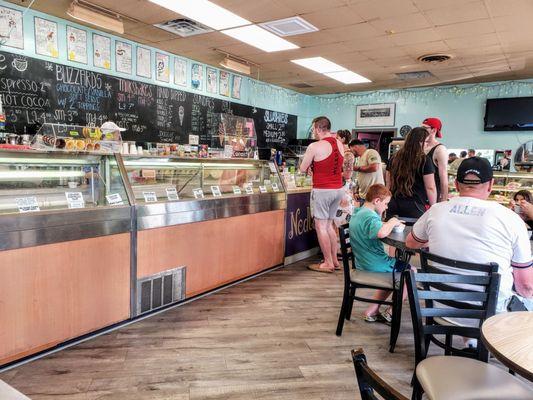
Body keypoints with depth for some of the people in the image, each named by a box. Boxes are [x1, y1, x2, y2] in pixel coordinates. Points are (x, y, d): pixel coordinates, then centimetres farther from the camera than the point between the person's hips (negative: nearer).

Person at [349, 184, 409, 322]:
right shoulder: (369, 215, -22)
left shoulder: (357, 213, 10)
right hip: (376, 266, -10)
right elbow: (381, 233, -42)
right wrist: (392, 222, -23)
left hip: (363, 264, 10)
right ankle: (391, 312, 12)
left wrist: (391, 223, 1)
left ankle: (372, 311, 24)